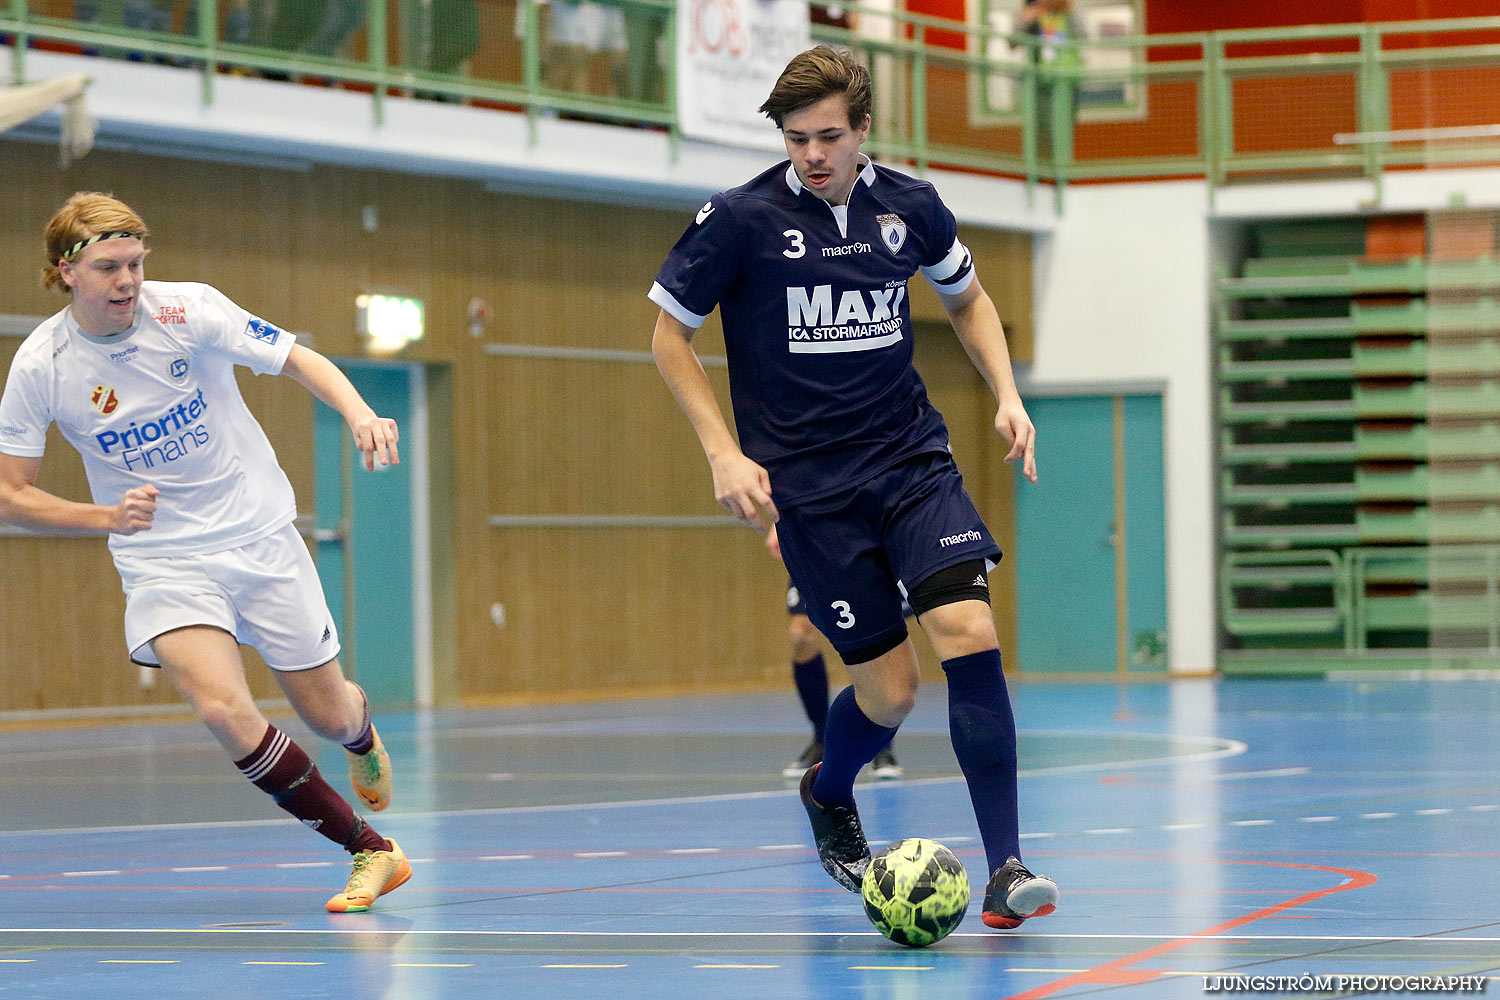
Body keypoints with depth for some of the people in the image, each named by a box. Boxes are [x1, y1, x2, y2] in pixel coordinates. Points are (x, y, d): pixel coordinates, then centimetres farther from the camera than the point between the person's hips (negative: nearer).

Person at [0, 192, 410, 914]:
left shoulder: (188, 311, -13)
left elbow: (299, 359, -7)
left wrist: (358, 410, -28)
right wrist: (107, 517, -19)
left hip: (261, 535, 1)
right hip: (161, 560, -1)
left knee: (328, 718, 6)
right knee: (222, 707, -25)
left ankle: (363, 734, 48)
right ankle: (370, 850, -10)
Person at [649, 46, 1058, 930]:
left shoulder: (911, 206, 1)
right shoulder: (741, 219, -9)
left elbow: (968, 299, 20)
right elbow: (670, 336, 2)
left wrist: (1008, 394, 6)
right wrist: (725, 454, -7)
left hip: (913, 459, 3)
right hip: (807, 484, -3)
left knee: (969, 632, -18)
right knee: (890, 688, -3)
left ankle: (1006, 868, -14)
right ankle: (829, 796, 33)